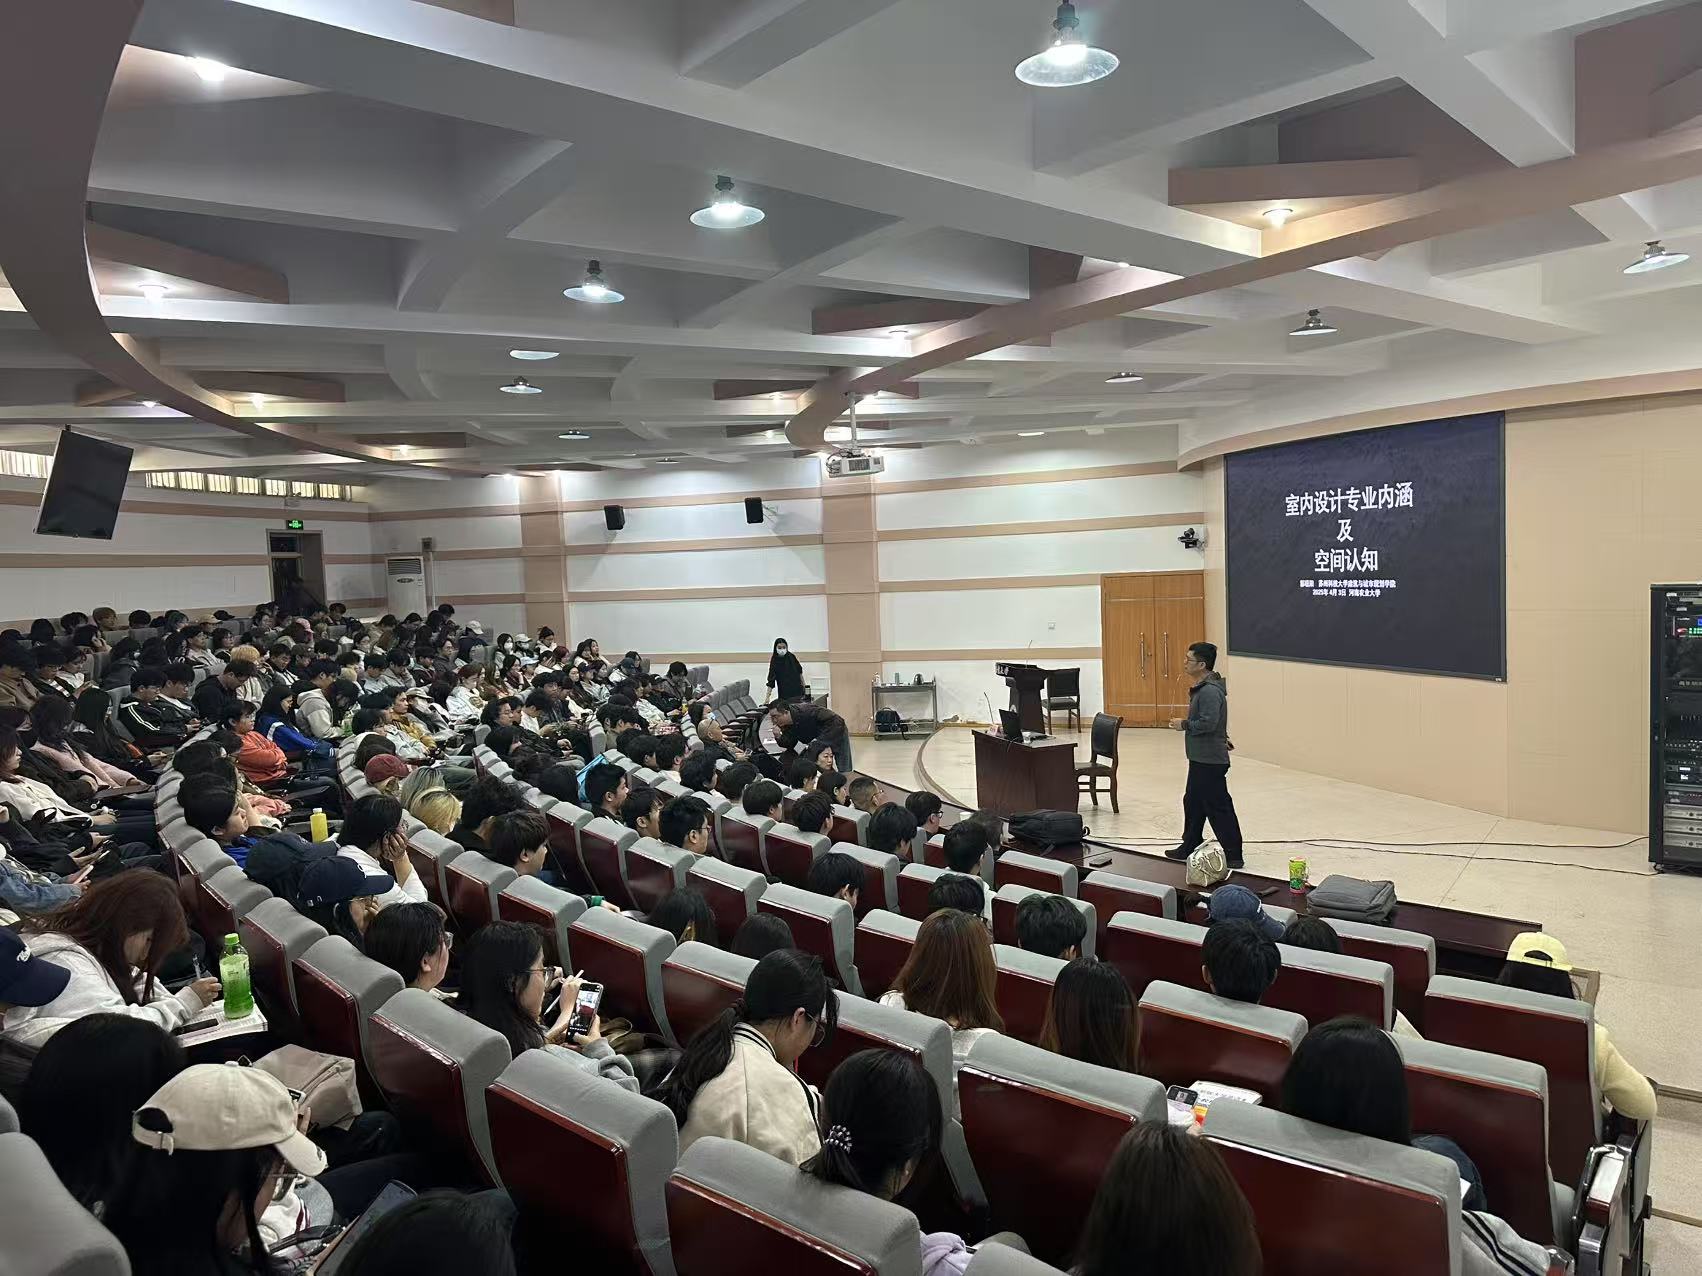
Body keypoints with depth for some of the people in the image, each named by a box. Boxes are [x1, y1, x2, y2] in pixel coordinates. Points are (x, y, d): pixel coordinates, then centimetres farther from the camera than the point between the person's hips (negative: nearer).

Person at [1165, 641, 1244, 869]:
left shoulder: (1210, 691, -22)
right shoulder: (1202, 687, 12)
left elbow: (1208, 723, -28)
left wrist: (1183, 725, -16)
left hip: (1210, 760, -11)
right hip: (1200, 758, 11)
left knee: (1218, 808, -4)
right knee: (1193, 803, 19)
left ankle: (1233, 856, 4)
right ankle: (1190, 846, 30)